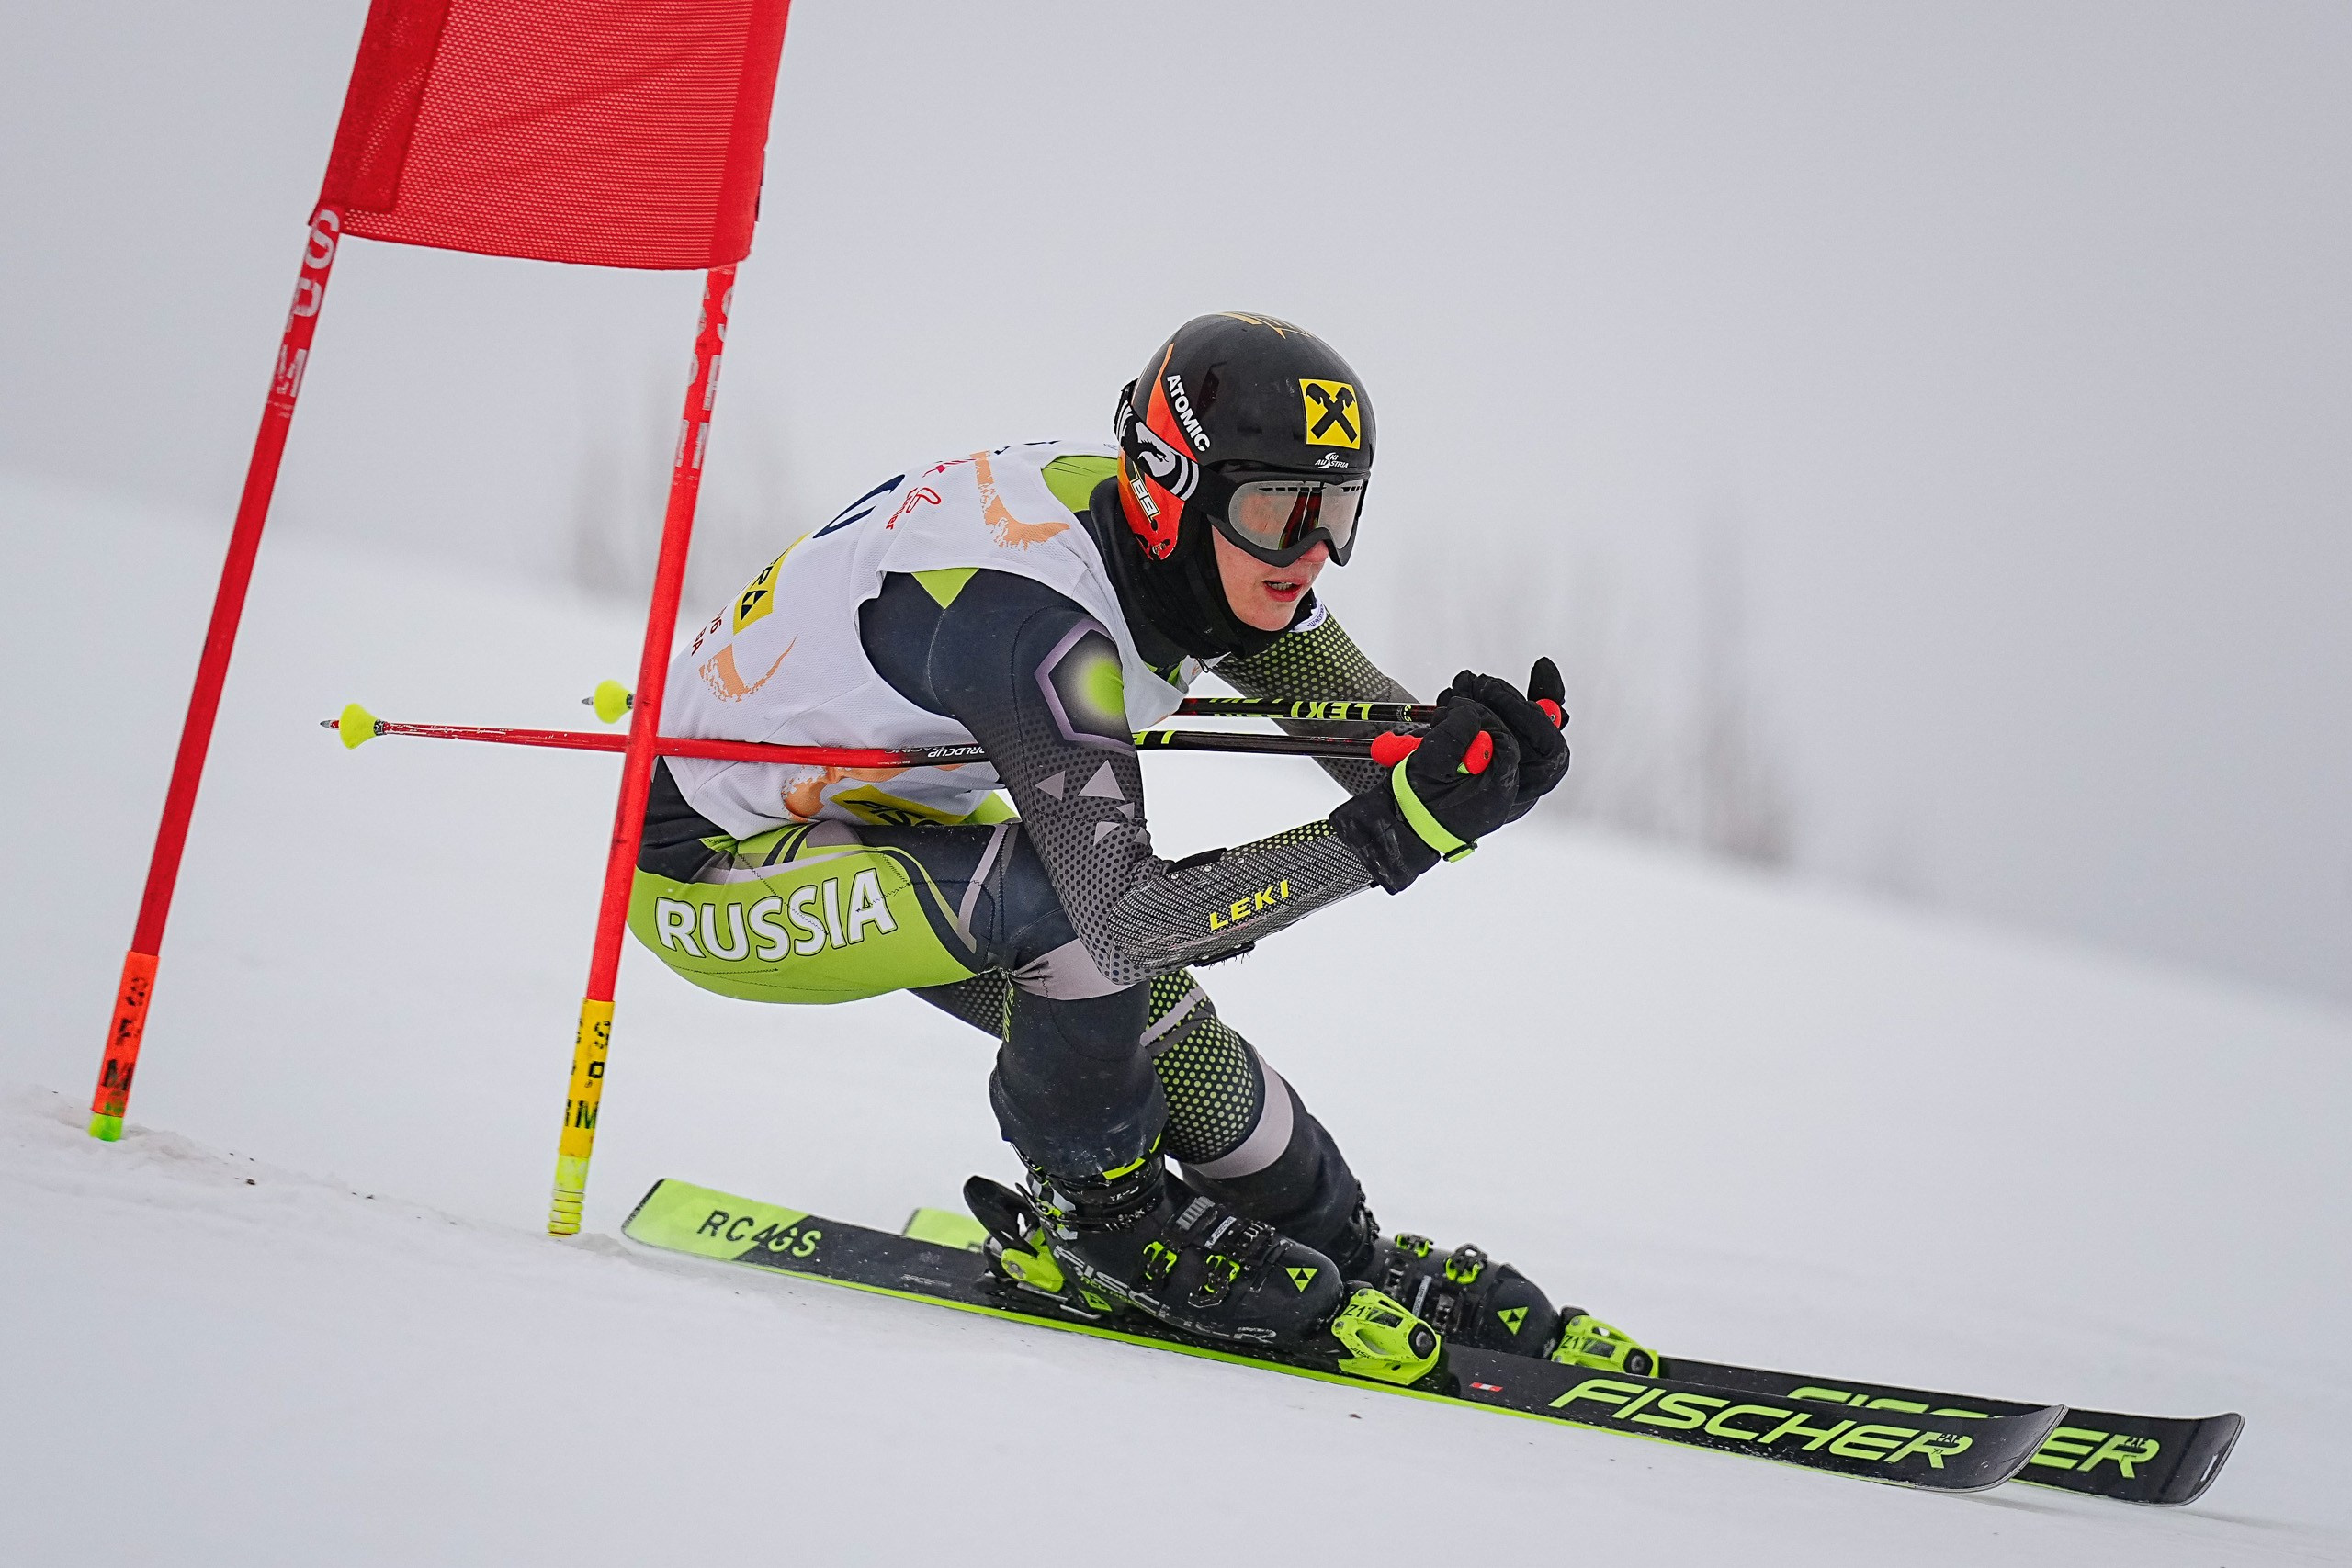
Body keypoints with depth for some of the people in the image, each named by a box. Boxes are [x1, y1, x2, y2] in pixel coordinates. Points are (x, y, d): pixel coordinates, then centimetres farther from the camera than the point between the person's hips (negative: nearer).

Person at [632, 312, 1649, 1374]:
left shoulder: (1211, 557, -11)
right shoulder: (1029, 617, -37)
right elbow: (1121, 919, -41)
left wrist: (1480, 753, -30)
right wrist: (1402, 828, -47)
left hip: (873, 809, 8)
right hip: (705, 866, -8)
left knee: (1158, 1022, -2)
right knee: (1072, 898, -30)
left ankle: (1342, 1258, 18)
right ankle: (1098, 1216, -6)